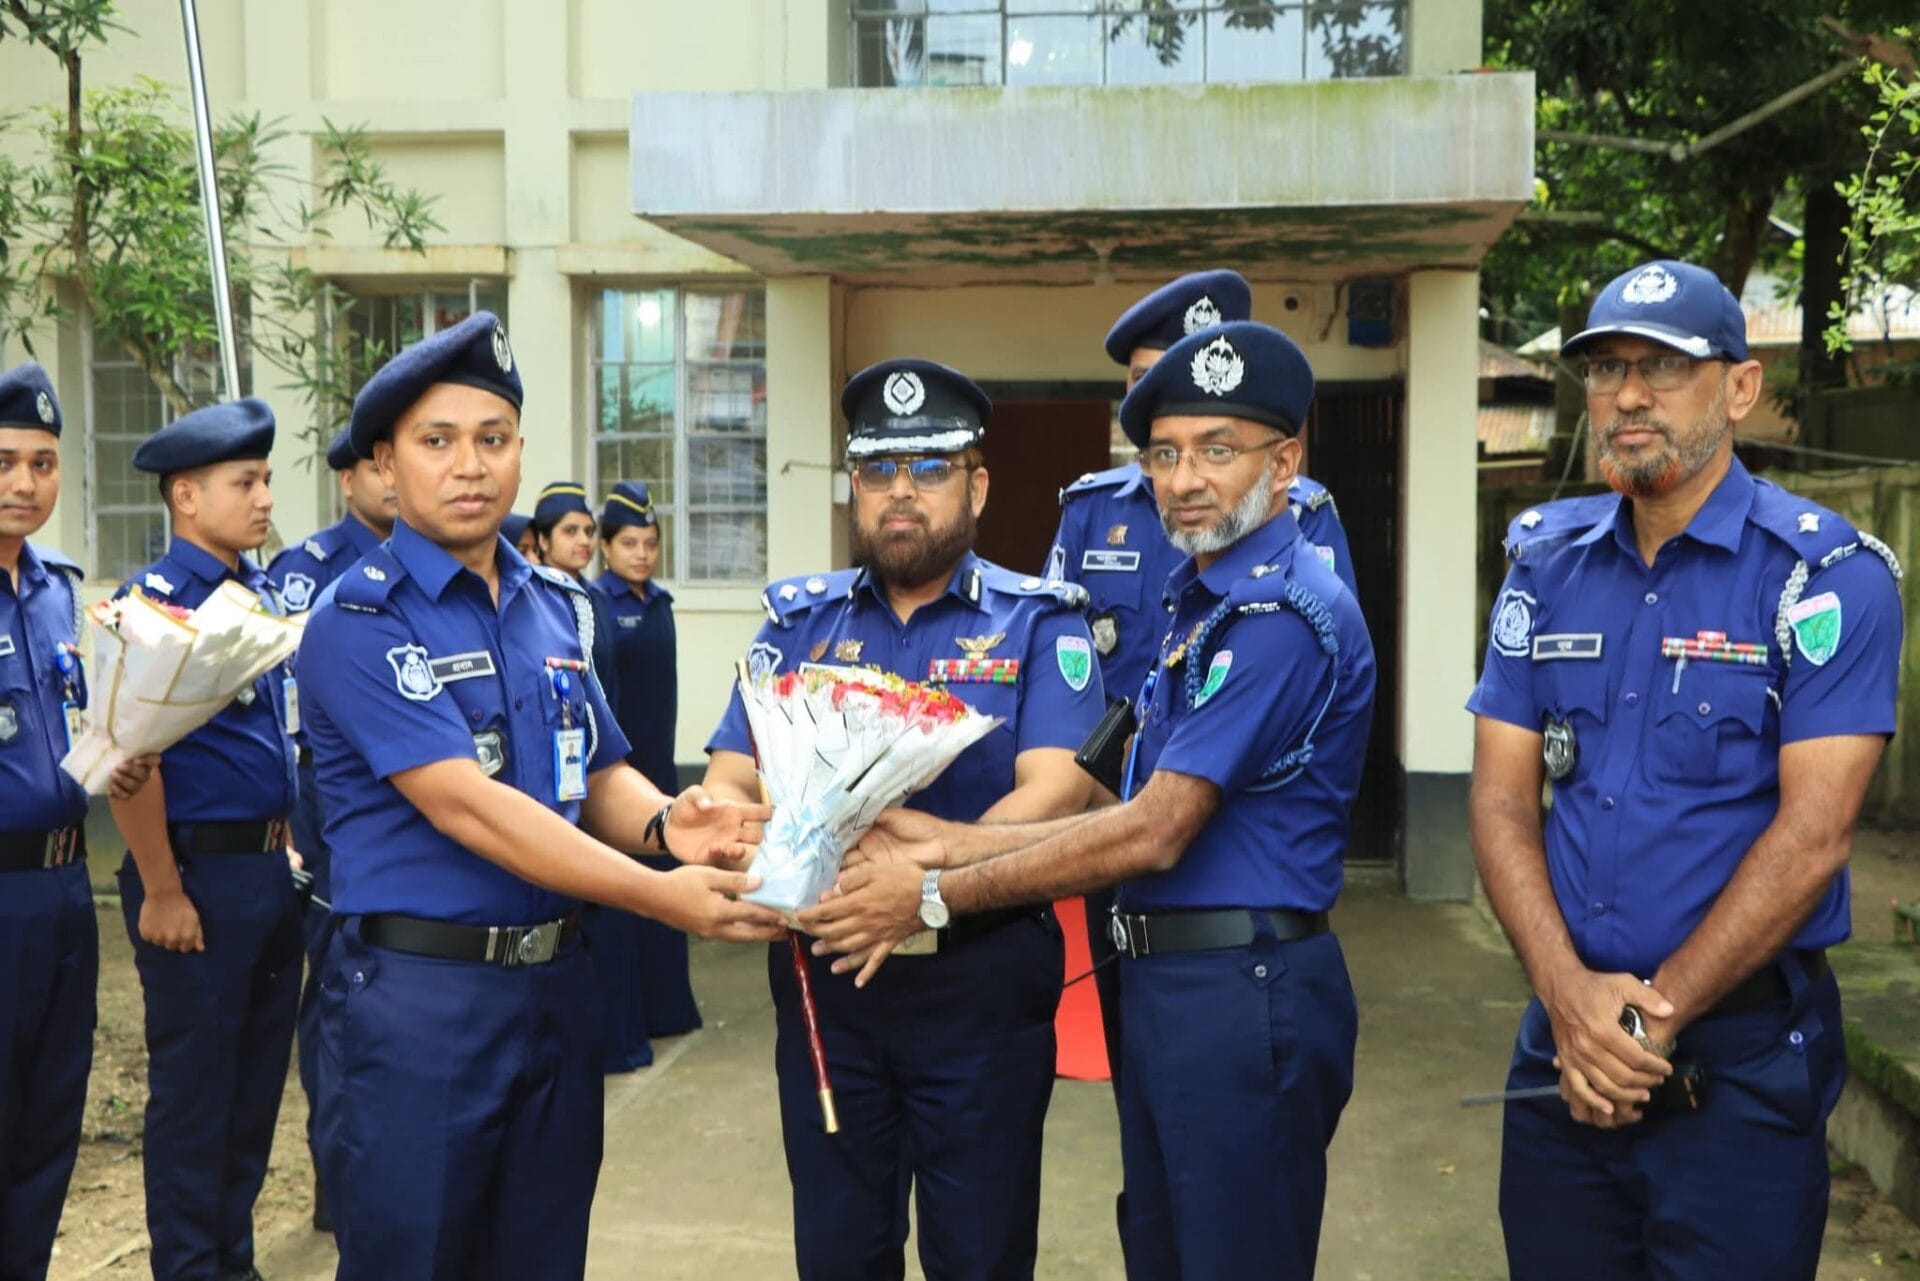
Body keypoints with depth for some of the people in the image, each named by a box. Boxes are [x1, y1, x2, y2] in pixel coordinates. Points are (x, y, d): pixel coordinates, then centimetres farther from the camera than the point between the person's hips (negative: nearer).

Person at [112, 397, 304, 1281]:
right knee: (194, 1086, 5)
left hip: (270, 867, 8)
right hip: (198, 873, -8)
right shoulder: (156, 600, -14)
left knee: (259, 1075, 16)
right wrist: (160, 892, -18)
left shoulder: (263, 593, 10)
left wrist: (286, 844, 14)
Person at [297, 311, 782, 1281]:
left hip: (554, 982, 6)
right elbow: (461, 803, -21)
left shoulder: (553, 606, 9)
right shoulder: (360, 620, -12)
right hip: (417, 993, -6)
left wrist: (664, 824, -12)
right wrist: (660, 896, -27)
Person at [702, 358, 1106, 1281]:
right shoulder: (797, 619, 6)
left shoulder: (1037, 622, -3)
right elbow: (726, 785, 1)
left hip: (981, 980, -3)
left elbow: (1056, 792, -17)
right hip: (821, 976, 3)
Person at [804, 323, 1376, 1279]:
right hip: (1159, 982, 9)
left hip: (1240, 993, -9)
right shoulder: (1196, 601, 14)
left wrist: (937, 896, -14)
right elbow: (1143, 818, 9)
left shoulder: (1285, 615, -17)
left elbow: (1153, 835, -20)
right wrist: (949, 843, -1)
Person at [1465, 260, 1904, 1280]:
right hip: (1563, 1044, 4)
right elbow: (1501, 798, 1)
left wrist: (1653, 1013, -15)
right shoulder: (1547, 565, 5)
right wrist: (1569, 993, -13)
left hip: (1746, 1052, -4)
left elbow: (1812, 833, -15)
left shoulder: (1825, 573, -9)